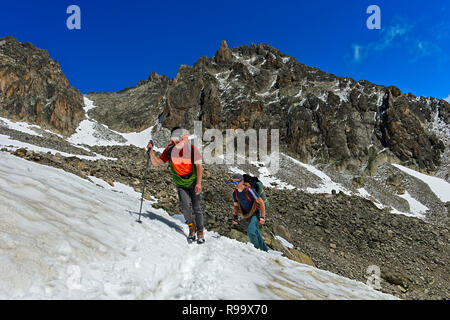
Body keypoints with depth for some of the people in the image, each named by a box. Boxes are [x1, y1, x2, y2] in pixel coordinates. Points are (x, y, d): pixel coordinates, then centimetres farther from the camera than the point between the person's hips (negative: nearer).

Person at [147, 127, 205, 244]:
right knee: (185, 205, -16)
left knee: (196, 207, 0)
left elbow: (199, 166, -12)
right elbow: (156, 163, -5)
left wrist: (199, 183, -20)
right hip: (180, 184, 1)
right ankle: (191, 227, 8)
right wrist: (151, 151, -20)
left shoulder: (192, 149, -15)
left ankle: (200, 232, 15)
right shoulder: (170, 150, -9)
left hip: (193, 182, -1)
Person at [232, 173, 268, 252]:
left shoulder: (249, 191, -27)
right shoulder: (235, 193, -7)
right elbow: (236, 205, 10)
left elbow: (261, 202, -22)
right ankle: (264, 250, 33)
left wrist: (262, 217, -24)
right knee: (256, 234, 16)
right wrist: (236, 217, 0)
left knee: (251, 231, -25)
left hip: (255, 212, -7)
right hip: (247, 215, 7)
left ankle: (256, 249, -8)